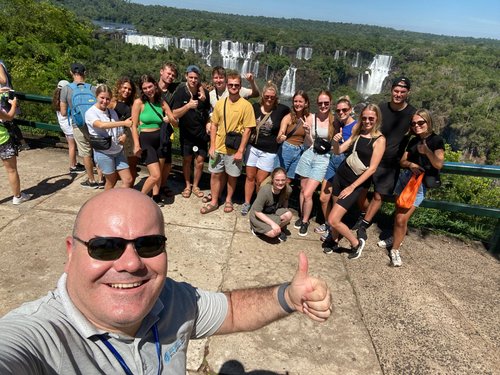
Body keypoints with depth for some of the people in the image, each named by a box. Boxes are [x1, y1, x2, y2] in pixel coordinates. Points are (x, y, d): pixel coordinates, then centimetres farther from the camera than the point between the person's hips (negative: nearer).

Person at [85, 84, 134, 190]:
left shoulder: (112, 112, 8)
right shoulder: (90, 113, -9)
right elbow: (102, 125, -30)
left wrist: (123, 135, -9)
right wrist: (124, 123, -38)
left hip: (118, 151, 5)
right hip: (103, 153, -5)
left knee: (128, 180, 0)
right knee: (111, 181, 7)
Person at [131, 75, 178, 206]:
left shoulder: (162, 102, 4)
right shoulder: (139, 102, -7)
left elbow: (176, 122, 5)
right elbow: (134, 126, -7)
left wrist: (170, 120, -18)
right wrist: (136, 145, -14)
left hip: (161, 139, 4)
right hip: (146, 140, -4)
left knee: (159, 173, 10)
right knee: (155, 175, -10)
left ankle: (156, 197, 28)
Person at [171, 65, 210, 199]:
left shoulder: (204, 92, -4)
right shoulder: (180, 92, -11)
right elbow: (175, 114, -17)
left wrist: (208, 123, -2)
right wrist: (188, 105, -31)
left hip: (201, 132, 2)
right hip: (186, 132, -1)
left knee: (200, 160, 4)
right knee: (187, 159, 9)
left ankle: (195, 186, 23)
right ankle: (187, 185, 28)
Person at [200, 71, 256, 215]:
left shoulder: (246, 105, -9)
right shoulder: (220, 103, 3)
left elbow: (247, 130, -9)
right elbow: (214, 125, 6)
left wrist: (240, 150, -13)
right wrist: (212, 146, 0)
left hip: (234, 149, -3)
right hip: (218, 147, 3)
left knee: (232, 176, 11)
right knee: (215, 175, 10)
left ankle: (228, 200, 32)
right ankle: (214, 202, 26)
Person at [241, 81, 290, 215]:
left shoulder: (281, 109, -8)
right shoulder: (255, 107, 0)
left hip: (269, 152, -3)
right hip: (252, 147, 3)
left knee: (260, 181, 2)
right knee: (250, 177, 10)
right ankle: (247, 203, 25)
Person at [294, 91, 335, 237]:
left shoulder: (335, 120, -5)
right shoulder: (311, 118, -2)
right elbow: (310, 143, -2)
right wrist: (307, 134, -19)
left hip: (323, 159, -2)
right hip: (308, 155, 3)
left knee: (307, 194, -5)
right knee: (303, 189, 13)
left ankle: (305, 221, 17)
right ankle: (302, 216, 35)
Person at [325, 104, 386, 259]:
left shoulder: (379, 139, -12)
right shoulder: (357, 133, 6)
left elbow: (372, 168, -15)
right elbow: (338, 151, 7)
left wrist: (352, 187, -16)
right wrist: (336, 142, -16)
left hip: (357, 182, -6)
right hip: (340, 174, 6)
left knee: (333, 220, -10)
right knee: (336, 212, 12)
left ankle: (356, 243, 14)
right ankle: (334, 241, 38)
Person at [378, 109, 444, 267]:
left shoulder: (436, 140, -5)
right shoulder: (413, 141, 11)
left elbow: (438, 165, -16)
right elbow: (402, 161, 11)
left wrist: (427, 151, -33)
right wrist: (410, 164, -12)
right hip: (404, 178, 5)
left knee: (402, 219, -7)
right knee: (398, 214, 8)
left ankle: (395, 250, 8)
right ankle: (396, 238, 30)